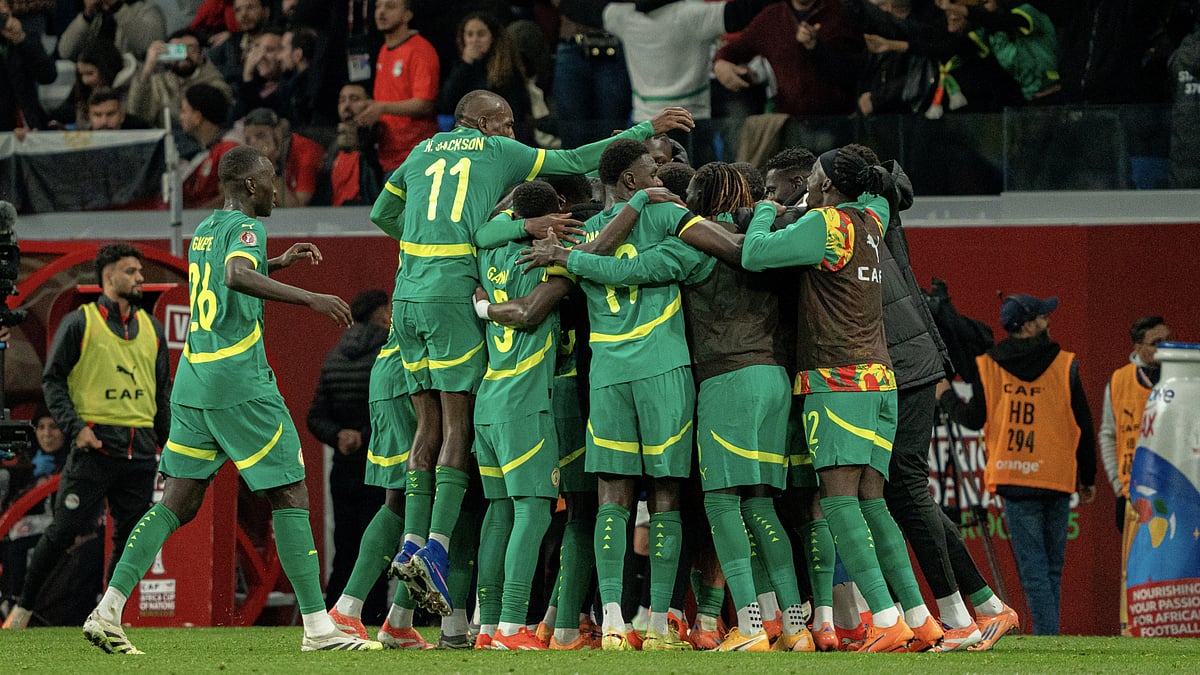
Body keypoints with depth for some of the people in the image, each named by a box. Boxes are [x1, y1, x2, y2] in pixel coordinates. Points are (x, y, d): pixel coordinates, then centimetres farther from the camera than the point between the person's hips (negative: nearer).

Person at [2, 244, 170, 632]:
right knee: (63, 532, -7)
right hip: (95, 445, -5)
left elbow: (163, 390, 22)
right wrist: (74, 427, -12)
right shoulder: (80, 322, 0)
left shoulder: (151, 328, 16)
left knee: (130, 538, 1)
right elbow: (52, 380, 0)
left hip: (140, 451, 5)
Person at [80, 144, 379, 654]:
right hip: (241, 383, -8)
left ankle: (108, 611, -3)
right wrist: (310, 299, -33)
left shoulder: (203, 232, 18)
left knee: (177, 503, 7)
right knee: (290, 494, -3)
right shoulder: (246, 227, -8)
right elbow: (238, 276, -30)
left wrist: (279, 263, 38)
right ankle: (317, 626, -5)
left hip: (193, 382, 8)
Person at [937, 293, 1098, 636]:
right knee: (1052, 568, 12)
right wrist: (1088, 478, 13)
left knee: (1034, 569, -4)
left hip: (1015, 479, -1)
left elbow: (974, 419, 3)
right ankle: (1046, 634, 15)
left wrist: (945, 396, 23)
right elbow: (1084, 427, 3)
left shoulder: (988, 367, -1)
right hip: (1058, 479, 1)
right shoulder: (1065, 366, 1)